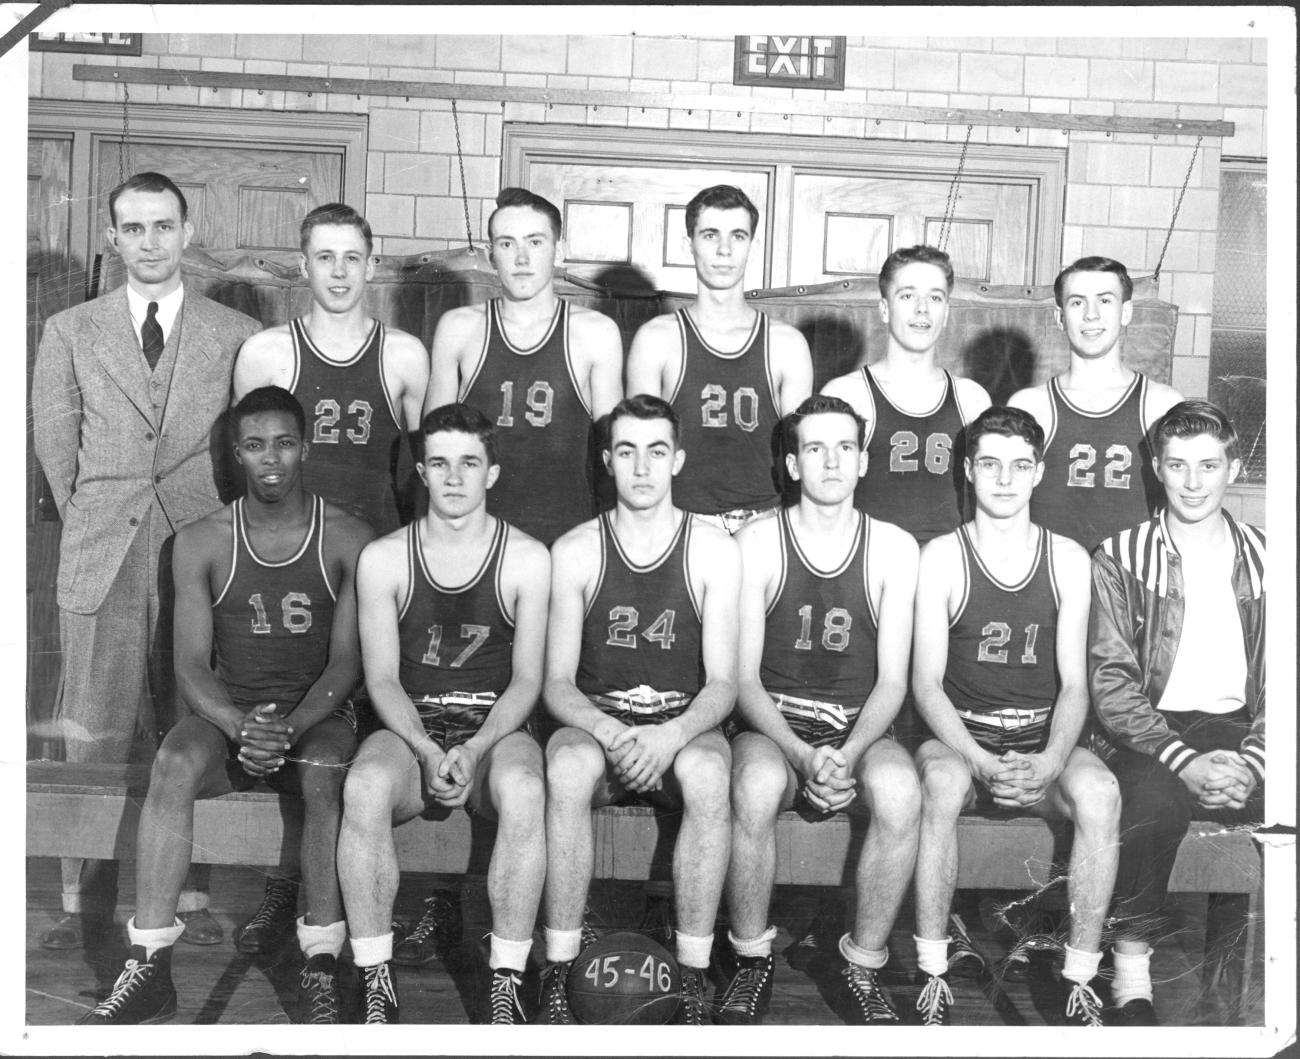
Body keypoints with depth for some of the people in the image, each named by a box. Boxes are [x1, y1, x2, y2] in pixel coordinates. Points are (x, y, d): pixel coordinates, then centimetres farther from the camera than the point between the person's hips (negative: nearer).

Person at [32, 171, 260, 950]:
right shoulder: (71, 333, 10)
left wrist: (221, 527, 4)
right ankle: (86, 900, 14)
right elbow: (56, 444, 12)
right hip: (102, 560, 1)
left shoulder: (236, 335, 6)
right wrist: (90, 525, 8)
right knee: (94, 736, 3)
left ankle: (187, 893, 13)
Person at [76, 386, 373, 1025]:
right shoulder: (202, 542, 3)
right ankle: (150, 971, -26)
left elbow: (346, 660, -4)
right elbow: (191, 665, -2)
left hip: (317, 715, -1)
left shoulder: (348, 540, -1)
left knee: (323, 774, -34)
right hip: (227, 714, 2)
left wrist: (292, 726, -22)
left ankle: (322, 970, -25)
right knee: (174, 762, -30)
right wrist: (242, 727, -21)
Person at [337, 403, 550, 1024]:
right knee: (364, 788, -33)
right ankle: (375, 985, -20)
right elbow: (382, 679, 1)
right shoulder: (383, 559, 4)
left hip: (496, 731, -1)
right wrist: (427, 751, -17)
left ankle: (507, 984, -23)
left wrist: (474, 751, -17)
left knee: (522, 789, -35)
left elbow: (526, 680, -1)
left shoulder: (526, 559, 1)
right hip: (410, 729, 1)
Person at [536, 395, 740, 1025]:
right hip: (595, 724, 0)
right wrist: (609, 732, -22)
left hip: (685, 729, 0)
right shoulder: (574, 552, 2)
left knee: (708, 771, -35)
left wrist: (671, 736, -24)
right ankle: (557, 974, -24)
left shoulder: (714, 551, 0)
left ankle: (693, 982, -24)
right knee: (567, 765, -35)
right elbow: (557, 683, -1)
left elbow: (722, 683, -3)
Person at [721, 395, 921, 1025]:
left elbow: (892, 680, 0)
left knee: (901, 792, -32)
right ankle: (752, 959, -11)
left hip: (861, 729, 1)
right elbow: (743, 679, -5)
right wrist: (802, 756, -21)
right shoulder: (756, 545, -1)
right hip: (771, 726, -1)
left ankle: (864, 963, -10)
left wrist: (848, 755, -18)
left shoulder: (894, 549, 3)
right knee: (756, 787, -35)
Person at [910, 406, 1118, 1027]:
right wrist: (980, 761, -22)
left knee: (1100, 792, -31)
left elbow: (1073, 685, 0)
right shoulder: (941, 557, -1)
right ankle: (933, 978, -23)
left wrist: (1049, 763, -19)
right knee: (941, 783, -36)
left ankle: (1081, 983, -17)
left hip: (1043, 741, 2)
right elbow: (926, 683, -6)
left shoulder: (1068, 559, 4)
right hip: (959, 738, -1)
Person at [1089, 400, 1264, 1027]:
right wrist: (1184, 760, -17)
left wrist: (1253, 761, -11)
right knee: (1155, 798, -35)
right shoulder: (1121, 557, 5)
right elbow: (1111, 682, -4)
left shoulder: (1264, 559, 13)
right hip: (1150, 734, -2)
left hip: (1236, 731, 3)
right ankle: (1132, 964, -15)